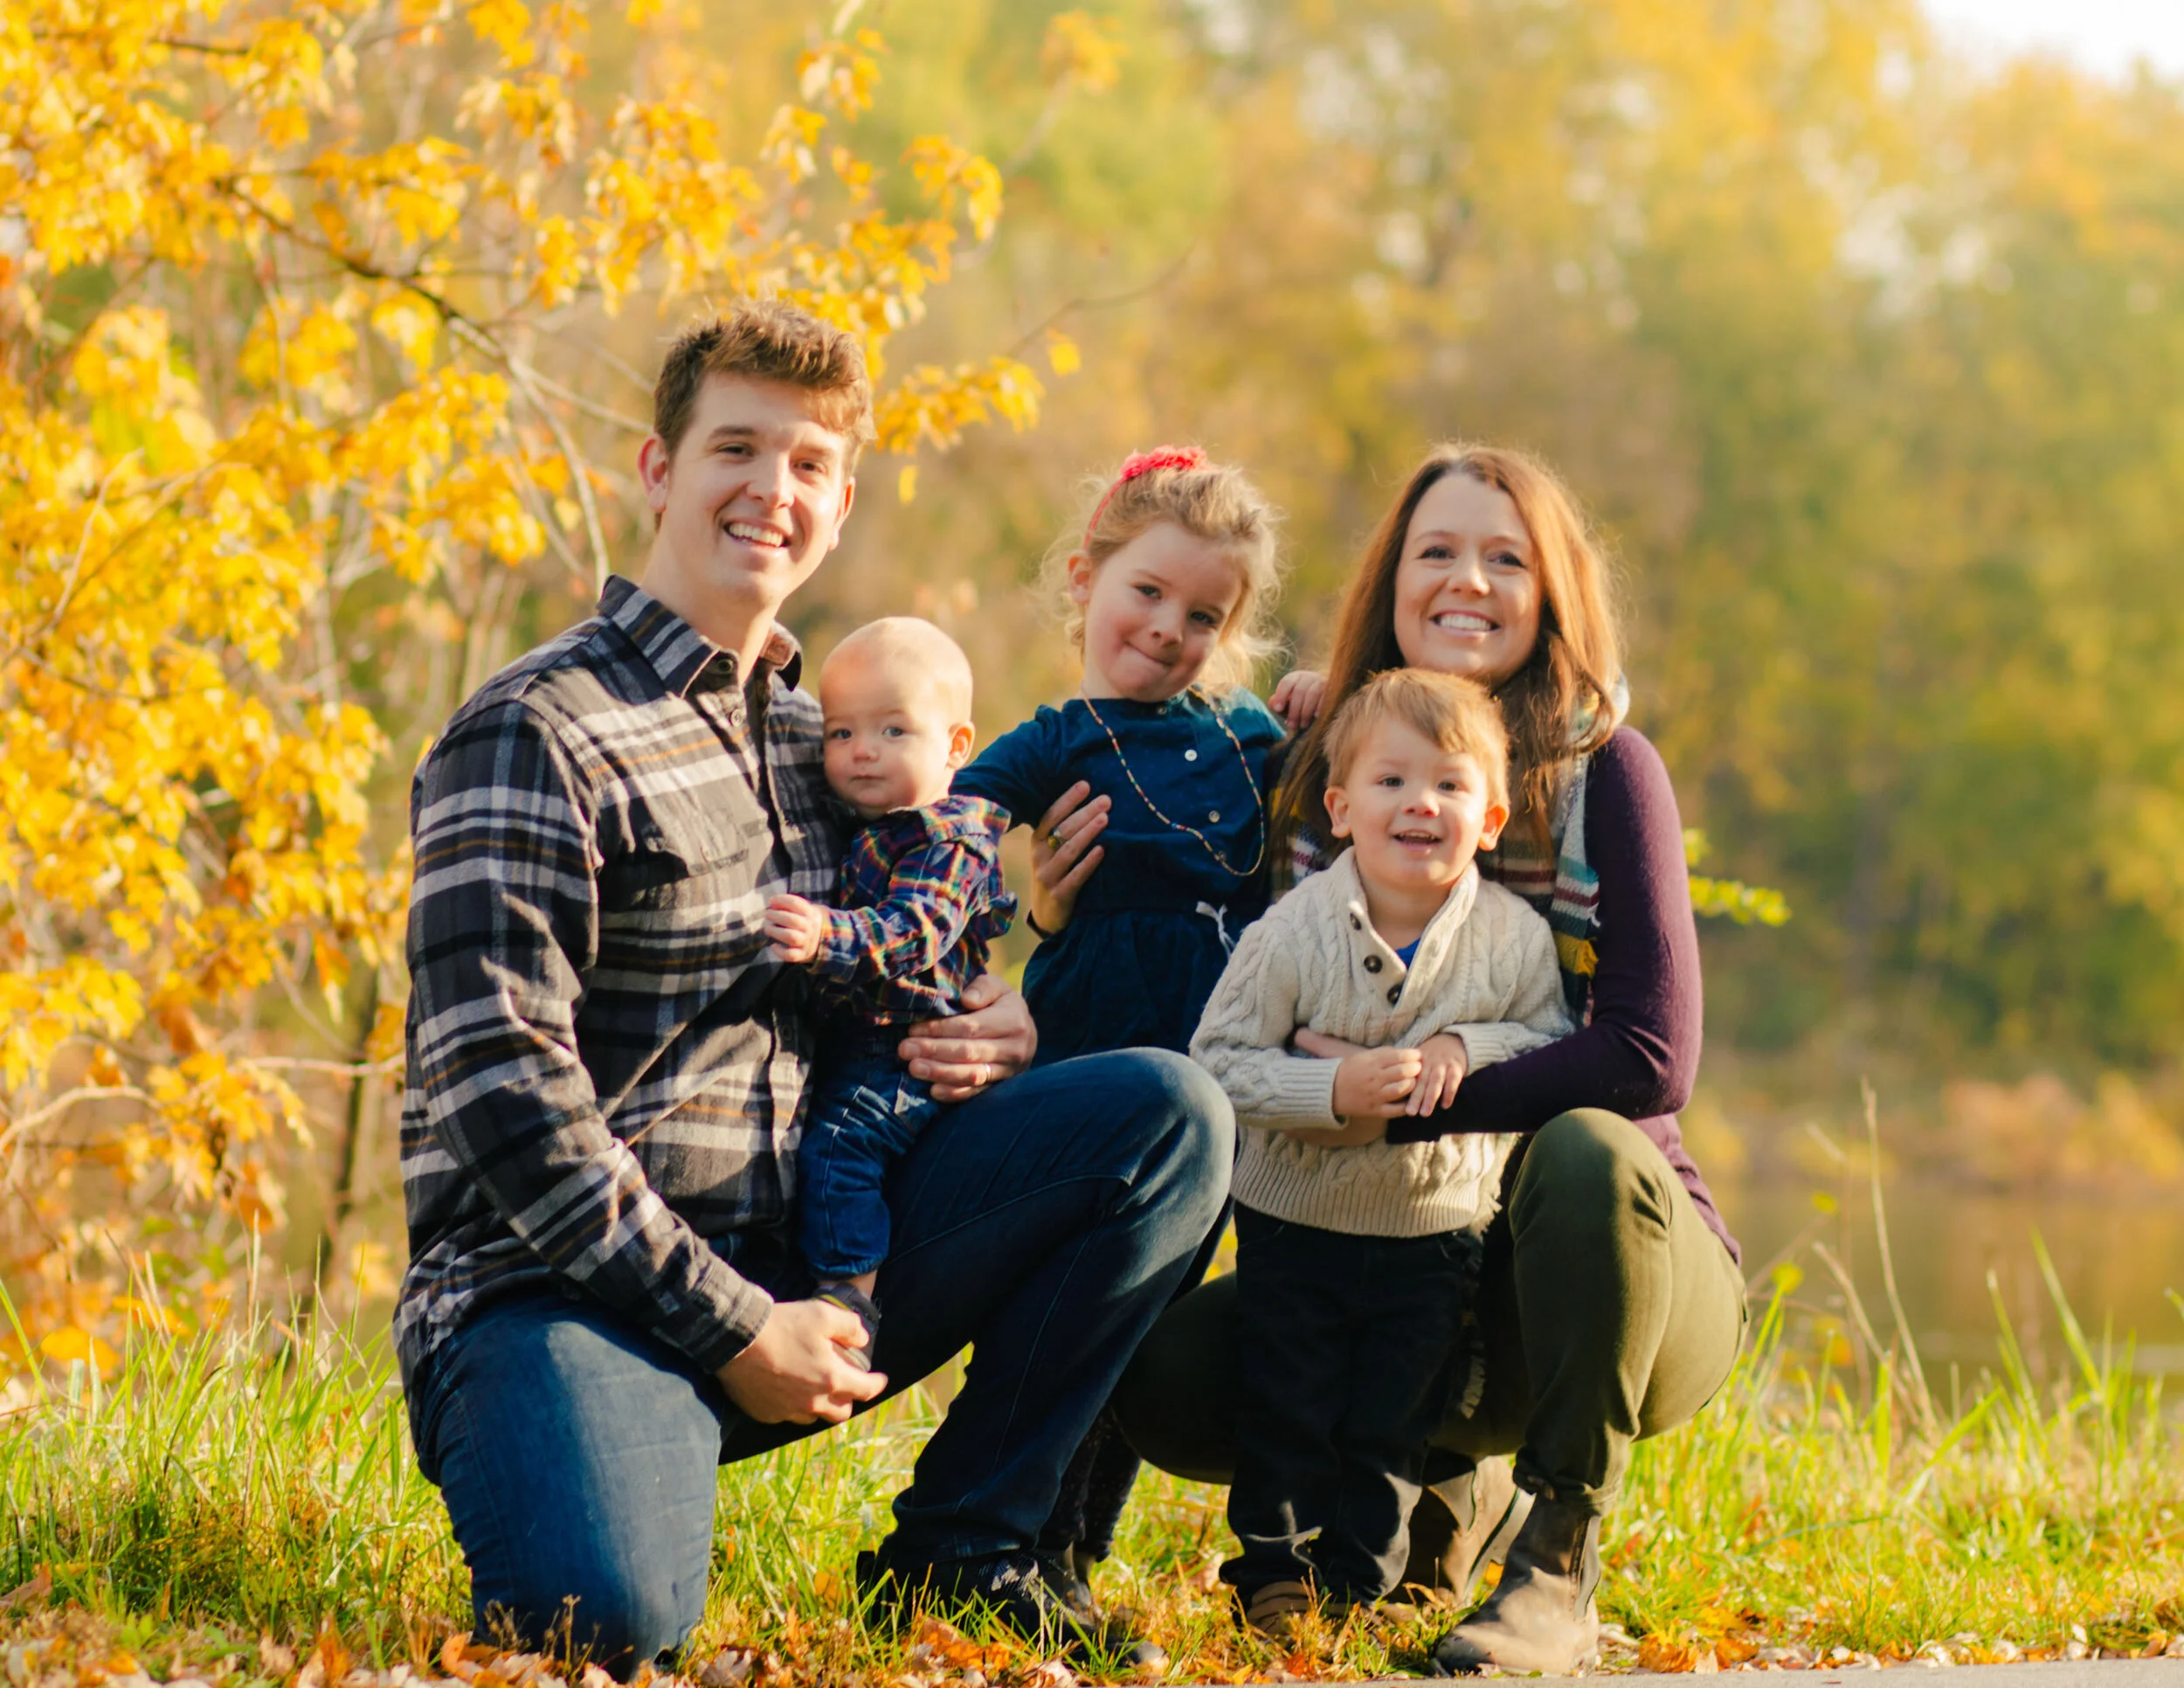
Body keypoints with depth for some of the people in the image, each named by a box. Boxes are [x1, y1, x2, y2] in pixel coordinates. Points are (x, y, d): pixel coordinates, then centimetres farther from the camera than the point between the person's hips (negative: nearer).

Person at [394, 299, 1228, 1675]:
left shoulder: (816, 733, 15)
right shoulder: (534, 737, -10)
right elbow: (502, 1091, -17)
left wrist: (989, 1028, 2)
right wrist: (728, 1331, -19)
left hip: (793, 1262, 7)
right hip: (562, 1286, -7)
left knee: (1174, 1117, -8)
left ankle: (958, 1550, -3)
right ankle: (572, 1482, 1)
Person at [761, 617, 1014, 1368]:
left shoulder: (949, 841, -13)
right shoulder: (849, 833, 14)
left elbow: (916, 933, -30)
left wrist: (828, 938, -47)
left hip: (904, 1055, -10)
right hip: (843, 1045, 10)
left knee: (838, 1139, -26)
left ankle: (850, 1297, -25)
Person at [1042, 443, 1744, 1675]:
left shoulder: (1604, 770, -11)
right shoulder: (1325, 772, 2)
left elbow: (1651, 1061, -21)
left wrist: (1402, 1097, -27)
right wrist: (1072, 922, -9)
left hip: (1629, 1266, -4)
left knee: (1585, 1155, -36)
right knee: (1168, 1380, -17)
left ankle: (1559, 1568, -16)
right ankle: (1452, 1485, 13)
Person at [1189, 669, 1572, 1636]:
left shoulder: (1517, 939, -11)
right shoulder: (1294, 932, -17)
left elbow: (1557, 1046, -1)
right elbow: (1218, 1062, -14)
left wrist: (1468, 1049, -20)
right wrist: (1331, 1093, -29)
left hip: (1438, 1235, 1)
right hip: (1296, 1225, -1)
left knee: (1391, 1428, 9)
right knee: (1287, 1414, 4)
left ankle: (1353, 1577, 23)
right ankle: (1271, 1568, 19)